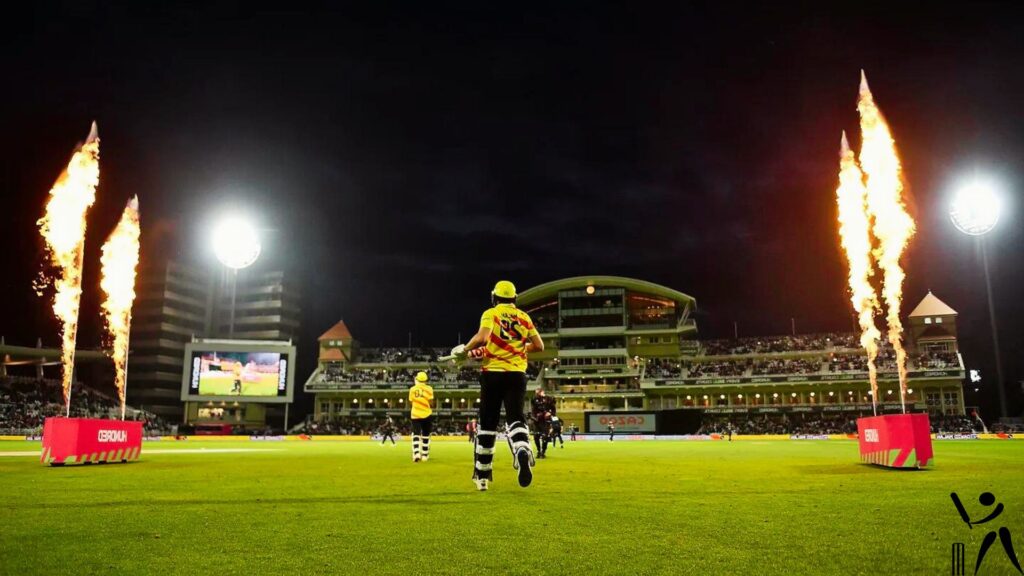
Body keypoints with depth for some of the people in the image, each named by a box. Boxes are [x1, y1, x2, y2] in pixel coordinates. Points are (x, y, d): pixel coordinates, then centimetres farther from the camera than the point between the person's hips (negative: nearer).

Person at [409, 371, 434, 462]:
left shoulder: (412, 389, 0)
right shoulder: (429, 389, -5)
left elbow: (411, 403, 6)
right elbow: (430, 402, -6)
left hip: (415, 415, 0)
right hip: (426, 414, 0)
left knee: (416, 434, 2)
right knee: (425, 435, 13)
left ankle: (416, 453, -18)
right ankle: (424, 455, 17)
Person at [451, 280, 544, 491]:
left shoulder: (491, 314, -1)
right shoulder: (524, 317, 10)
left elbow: (482, 338, -19)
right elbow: (539, 346, 10)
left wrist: (464, 349, -3)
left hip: (493, 373, -2)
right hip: (517, 374, 2)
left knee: (487, 423, 9)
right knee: (515, 418, 1)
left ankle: (482, 476, 17)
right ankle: (523, 452, -33)